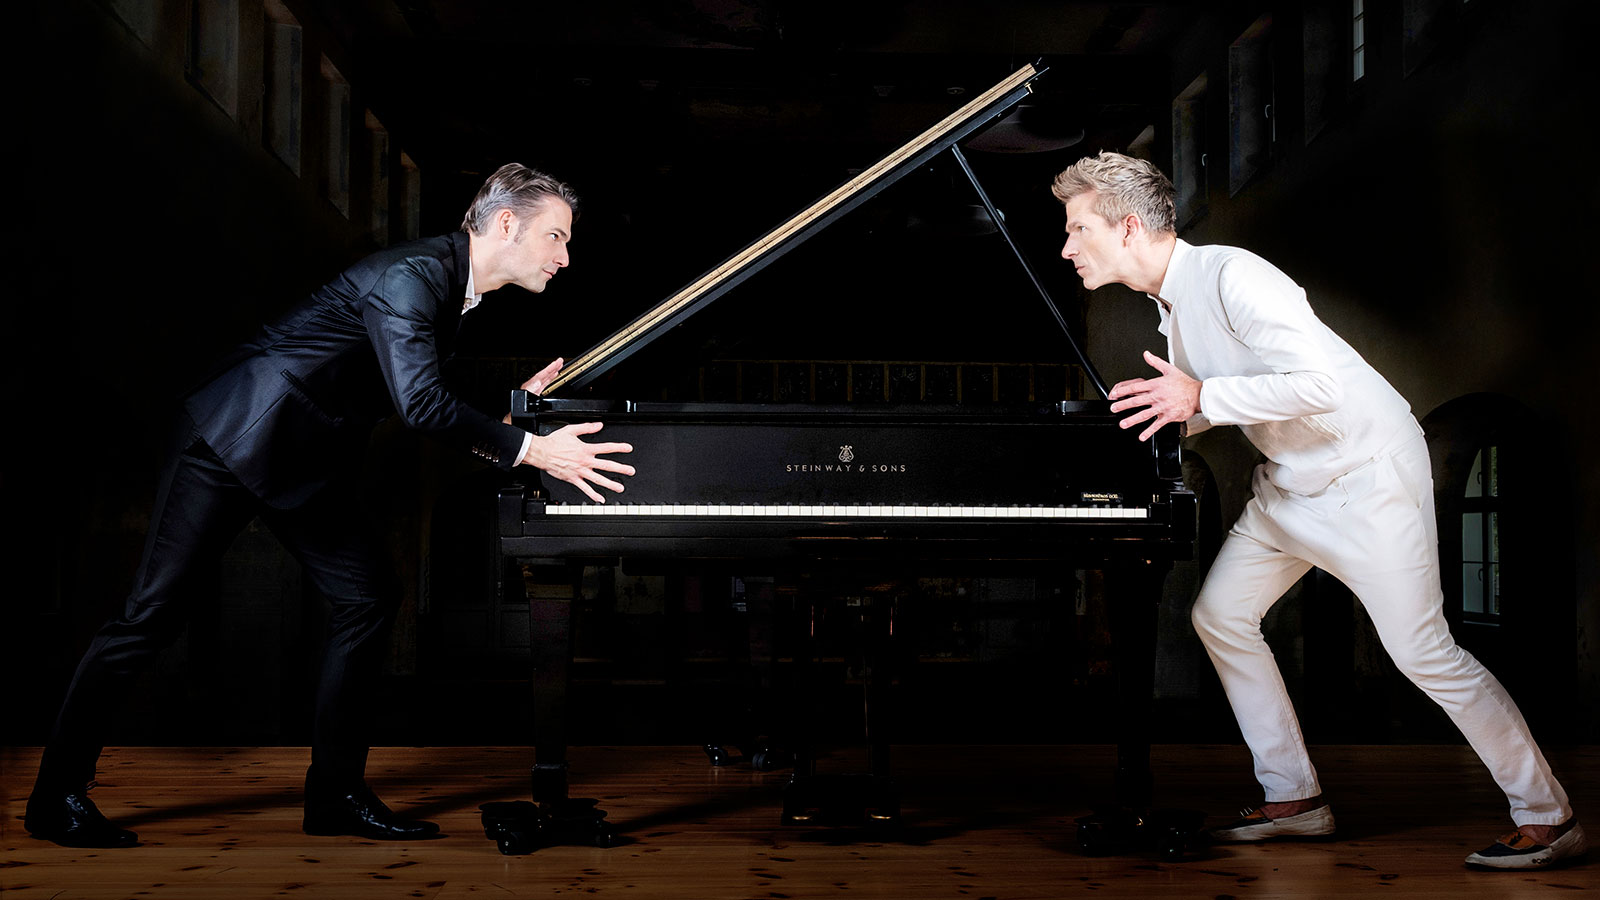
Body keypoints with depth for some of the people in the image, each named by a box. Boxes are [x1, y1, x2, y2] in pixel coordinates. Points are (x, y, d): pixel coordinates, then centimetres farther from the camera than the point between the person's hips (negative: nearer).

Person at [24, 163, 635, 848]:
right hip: (237, 437, -9)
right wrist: (530, 450, -33)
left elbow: (420, 403, 13)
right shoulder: (411, 275, -24)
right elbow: (418, 404, -36)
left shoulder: (456, 286, 7)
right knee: (156, 610, -3)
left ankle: (335, 794, 10)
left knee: (365, 604, 2)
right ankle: (57, 795, 11)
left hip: (309, 461, 9)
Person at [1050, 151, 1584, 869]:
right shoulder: (1172, 301, 6)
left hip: (1367, 473, -9)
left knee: (1422, 650, -8)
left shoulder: (1229, 275, -23)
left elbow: (1319, 383, -31)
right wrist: (1168, 416, 1)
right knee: (1219, 615, 5)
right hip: (1291, 481, 9)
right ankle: (1295, 797, 15)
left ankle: (1549, 817, 10)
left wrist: (1200, 398, -28)